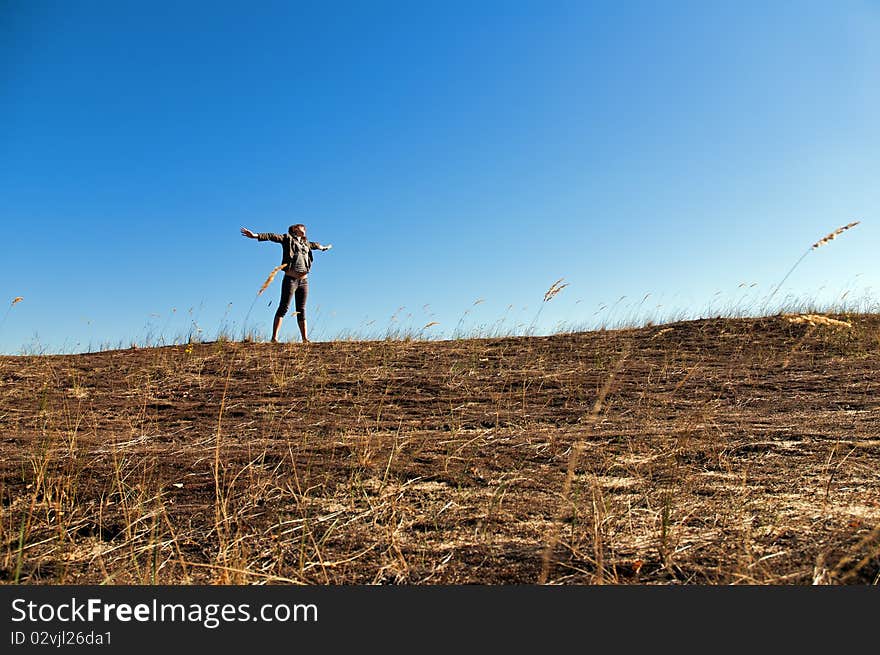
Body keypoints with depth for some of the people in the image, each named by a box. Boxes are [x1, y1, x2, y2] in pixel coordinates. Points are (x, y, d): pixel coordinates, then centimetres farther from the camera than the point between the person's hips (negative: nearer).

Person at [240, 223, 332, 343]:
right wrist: (256, 235, -23)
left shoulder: (305, 243, 21)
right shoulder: (288, 238, 4)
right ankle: (274, 337, -11)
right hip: (291, 279, -6)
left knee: (301, 310, 7)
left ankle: (305, 339, 8)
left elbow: (315, 245, 42)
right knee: (284, 307, -10)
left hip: (304, 281, 6)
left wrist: (324, 247, 60)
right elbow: (272, 236, -10)